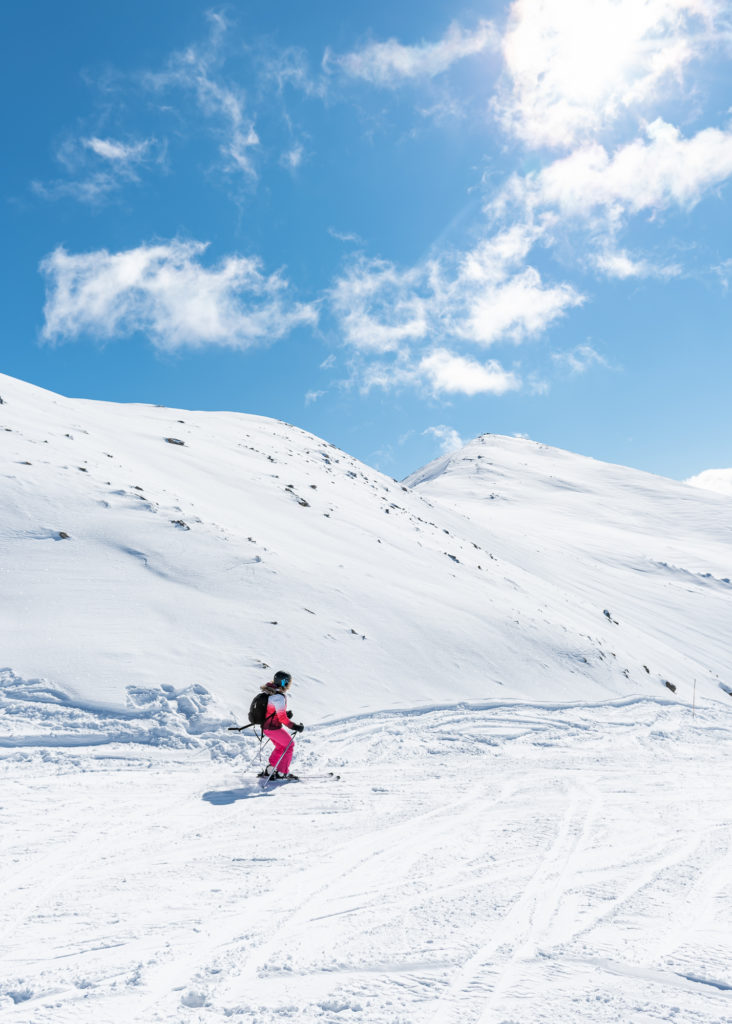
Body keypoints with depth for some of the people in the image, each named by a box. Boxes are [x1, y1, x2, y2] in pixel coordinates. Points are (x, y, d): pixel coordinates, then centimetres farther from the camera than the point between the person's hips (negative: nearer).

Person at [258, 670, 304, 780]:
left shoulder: (271, 693, 5)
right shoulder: (279, 697, -25)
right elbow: (282, 718, -23)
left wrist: (286, 714, 8)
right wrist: (295, 727, -16)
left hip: (266, 726, 9)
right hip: (273, 728, -9)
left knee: (280, 746, 24)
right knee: (289, 745, 5)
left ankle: (269, 771, 28)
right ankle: (282, 772, 10)